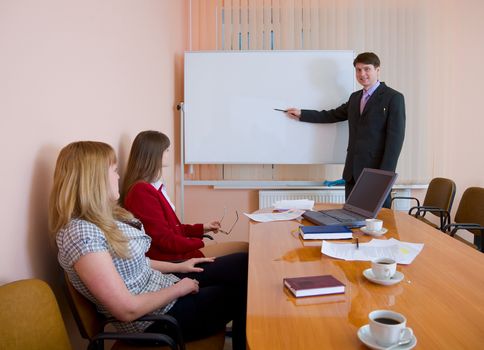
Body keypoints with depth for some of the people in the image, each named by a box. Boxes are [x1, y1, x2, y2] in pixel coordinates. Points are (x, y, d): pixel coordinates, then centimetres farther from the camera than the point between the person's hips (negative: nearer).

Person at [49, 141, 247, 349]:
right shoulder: (81, 233, -27)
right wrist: (178, 289, -15)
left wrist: (177, 267, 10)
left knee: (243, 265, 7)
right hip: (154, 319, -9)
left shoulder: (103, 218, 3)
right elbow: (127, 309, -27)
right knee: (237, 297, 1)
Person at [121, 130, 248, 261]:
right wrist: (200, 243, -7)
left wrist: (202, 228, 14)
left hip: (173, 252, 10)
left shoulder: (154, 187, 14)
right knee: (244, 248, -8)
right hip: (172, 259, -10)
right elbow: (165, 240, -18)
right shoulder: (142, 191, -18)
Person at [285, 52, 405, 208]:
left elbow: (395, 138, -10)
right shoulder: (355, 97, 17)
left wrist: (385, 174, -17)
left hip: (376, 171, -6)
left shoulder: (394, 98, -4)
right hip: (352, 172, 6)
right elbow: (333, 115, 24)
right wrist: (301, 114, 22)